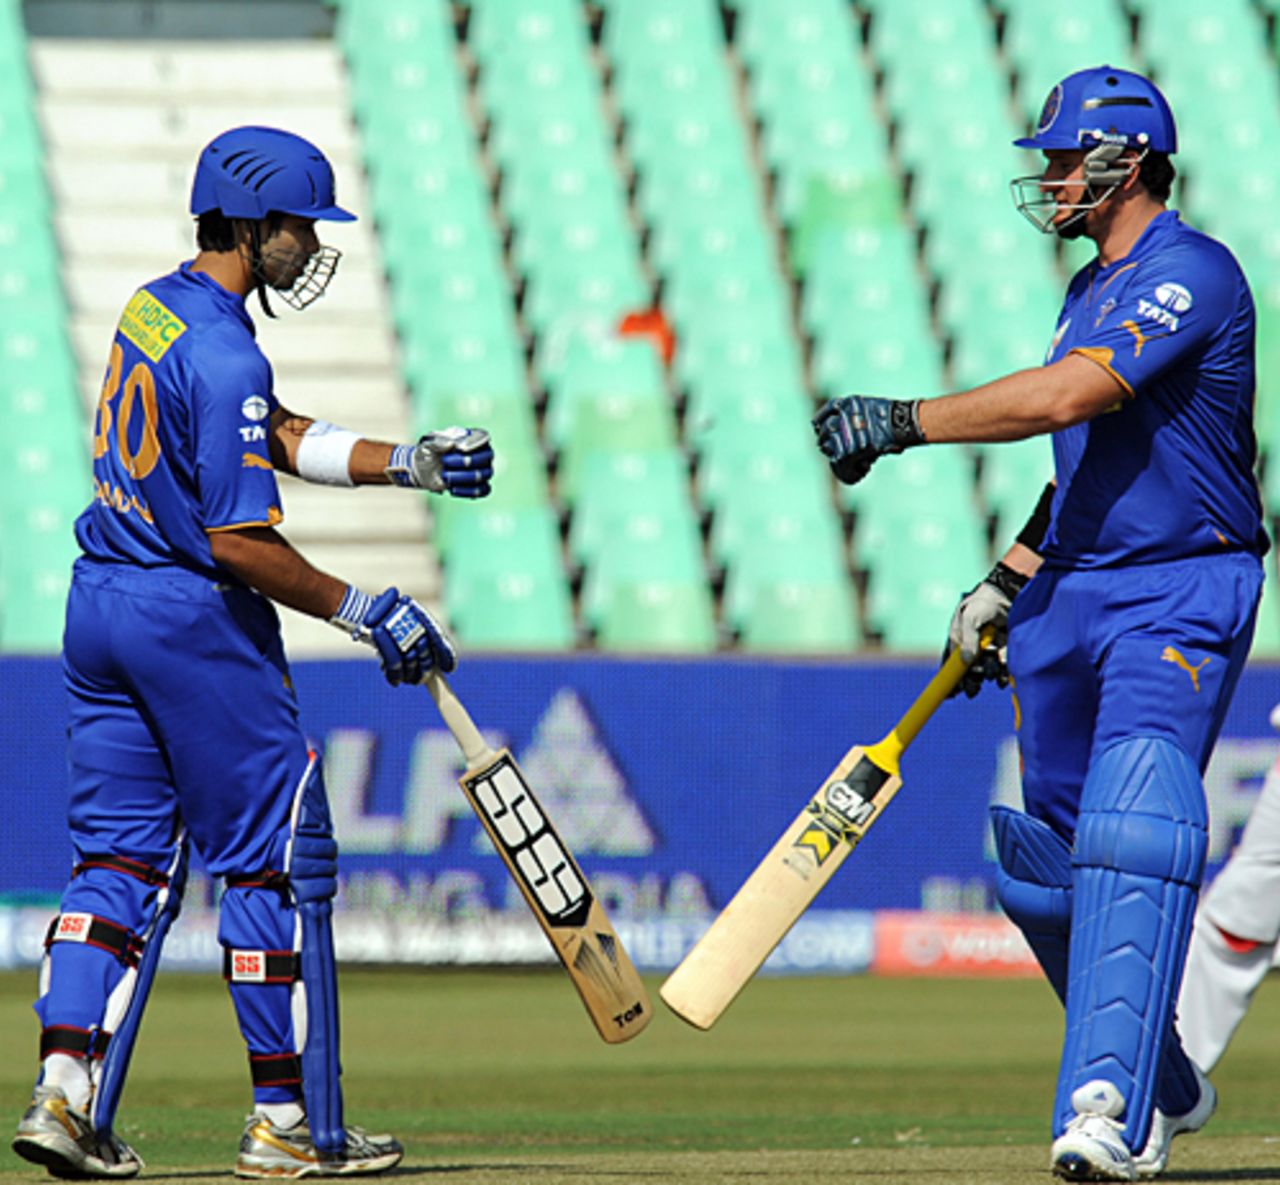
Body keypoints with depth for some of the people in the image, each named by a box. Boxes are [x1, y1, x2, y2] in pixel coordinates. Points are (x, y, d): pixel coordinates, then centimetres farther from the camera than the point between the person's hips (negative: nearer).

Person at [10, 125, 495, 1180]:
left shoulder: (152, 309, 11)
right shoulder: (223, 356, -19)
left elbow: (280, 439, 15)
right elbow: (238, 541, -21)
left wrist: (408, 462, 7)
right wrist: (359, 611, -13)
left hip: (102, 603, 9)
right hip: (196, 618, -9)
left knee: (122, 856, 10)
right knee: (275, 858, 1)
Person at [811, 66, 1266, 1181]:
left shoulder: (1194, 273, -13)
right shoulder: (1093, 290, 18)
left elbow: (1067, 396, -26)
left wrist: (904, 421, -23)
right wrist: (1008, 582, 19)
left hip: (1178, 598, -10)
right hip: (1070, 597, 10)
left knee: (1132, 835, -24)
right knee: (1047, 861, 11)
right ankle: (1161, 1087, 27)